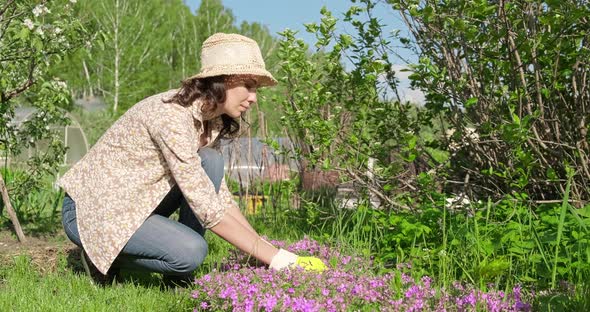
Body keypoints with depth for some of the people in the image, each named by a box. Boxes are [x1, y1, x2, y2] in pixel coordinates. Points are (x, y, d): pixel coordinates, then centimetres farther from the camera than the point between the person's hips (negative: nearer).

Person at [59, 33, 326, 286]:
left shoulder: (211, 119, 0)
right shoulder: (172, 115, -28)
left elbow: (220, 195, 5)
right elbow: (208, 210, -30)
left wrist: (262, 247, -5)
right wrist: (276, 258, -27)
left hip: (132, 201, 9)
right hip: (90, 210, -9)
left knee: (210, 162, -10)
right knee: (191, 251, -28)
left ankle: (179, 275, -3)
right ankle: (103, 256, -2)